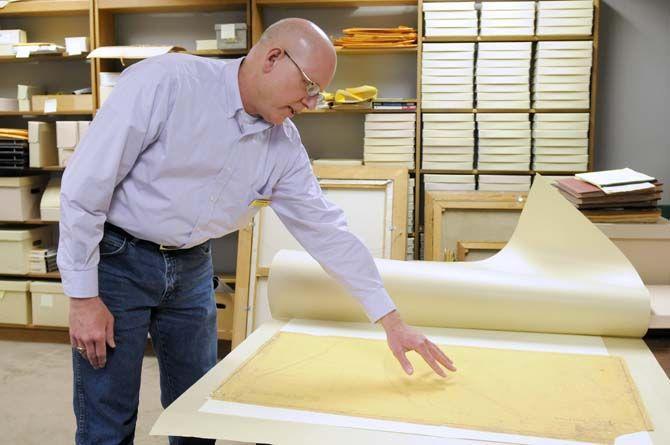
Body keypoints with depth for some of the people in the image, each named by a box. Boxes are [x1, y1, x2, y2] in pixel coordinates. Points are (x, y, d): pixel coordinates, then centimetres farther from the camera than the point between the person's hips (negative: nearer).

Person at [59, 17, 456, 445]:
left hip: (192, 269, 5)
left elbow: (326, 228, -1)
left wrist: (392, 320, -1)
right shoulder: (165, 82, -22)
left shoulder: (285, 145, -4)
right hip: (117, 261, -5)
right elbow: (86, 183, -19)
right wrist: (84, 296, -17)